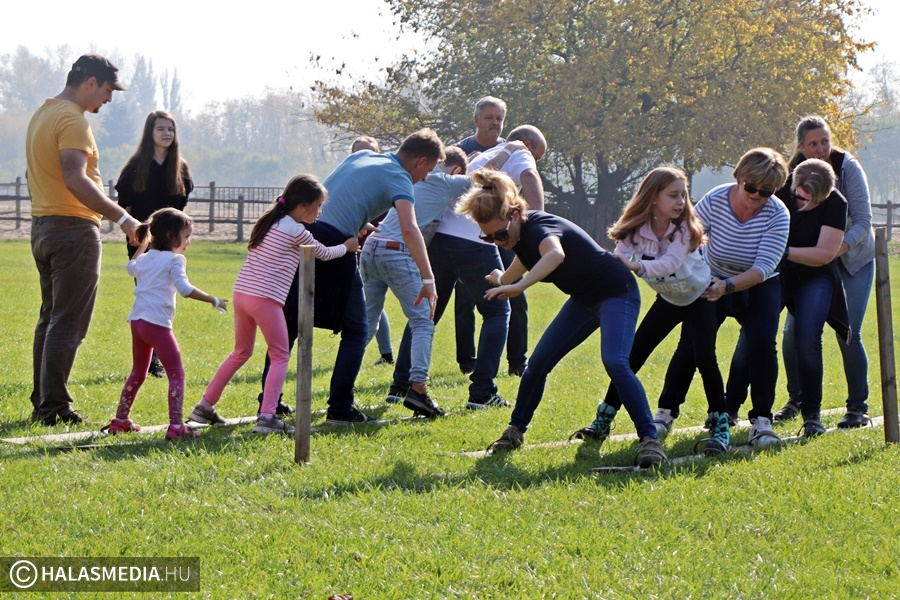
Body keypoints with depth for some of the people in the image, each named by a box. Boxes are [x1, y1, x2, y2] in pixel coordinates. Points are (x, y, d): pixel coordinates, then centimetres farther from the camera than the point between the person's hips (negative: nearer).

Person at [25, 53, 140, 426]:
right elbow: (75, 179, -28)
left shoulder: (42, 115, 16)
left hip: (42, 226, 10)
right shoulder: (73, 120, -15)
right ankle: (54, 407, -8)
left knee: (50, 318, 15)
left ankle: (42, 403, 18)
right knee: (68, 324, -7)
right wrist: (122, 218, -29)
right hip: (73, 228, -10)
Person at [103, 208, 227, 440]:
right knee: (176, 374, -6)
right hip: (157, 323, -8)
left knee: (138, 373, 22)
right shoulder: (173, 260, -6)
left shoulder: (145, 258, 18)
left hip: (137, 321, 8)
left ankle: (120, 420, 27)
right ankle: (176, 425, -16)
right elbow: (185, 289, -20)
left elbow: (131, 267, 43)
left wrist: (142, 245, 52)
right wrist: (213, 301, -16)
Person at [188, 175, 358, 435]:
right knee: (280, 356, 3)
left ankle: (204, 406, 22)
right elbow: (324, 253, 8)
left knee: (241, 353, 21)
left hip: (241, 293, 8)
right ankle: (267, 417, -8)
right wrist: (347, 247, 26)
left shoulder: (271, 222, 18)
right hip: (265, 299, -8)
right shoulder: (295, 231, -5)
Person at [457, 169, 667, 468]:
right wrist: (502, 279, 43)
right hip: (584, 299, 9)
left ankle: (650, 438, -26)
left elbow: (555, 255, -57)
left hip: (616, 292, -9)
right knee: (538, 363, 2)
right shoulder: (522, 233, -4)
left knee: (614, 362, -29)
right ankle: (516, 430, 20)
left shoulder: (539, 227, -30)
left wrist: (518, 286, -67)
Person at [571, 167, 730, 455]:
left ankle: (720, 426, -10)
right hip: (668, 300, 3)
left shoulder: (683, 228, -24)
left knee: (704, 358, -21)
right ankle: (603, 421, 8)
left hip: (700, 297, -3)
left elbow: (671, 263, -39)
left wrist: (637, 265, -54)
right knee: (632, 356, -2)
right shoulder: (635, 231, -16)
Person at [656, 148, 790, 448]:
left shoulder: (778, 215, -24)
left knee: (762, 343, -20)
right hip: (712, 283, 1)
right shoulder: (715, 200, -21)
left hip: (758, 288, -1)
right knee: (690, 344, -8)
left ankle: (762, 420, -10)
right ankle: (666, 412, 9)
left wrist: (727, 286, -43)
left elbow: (764, 268, -29)